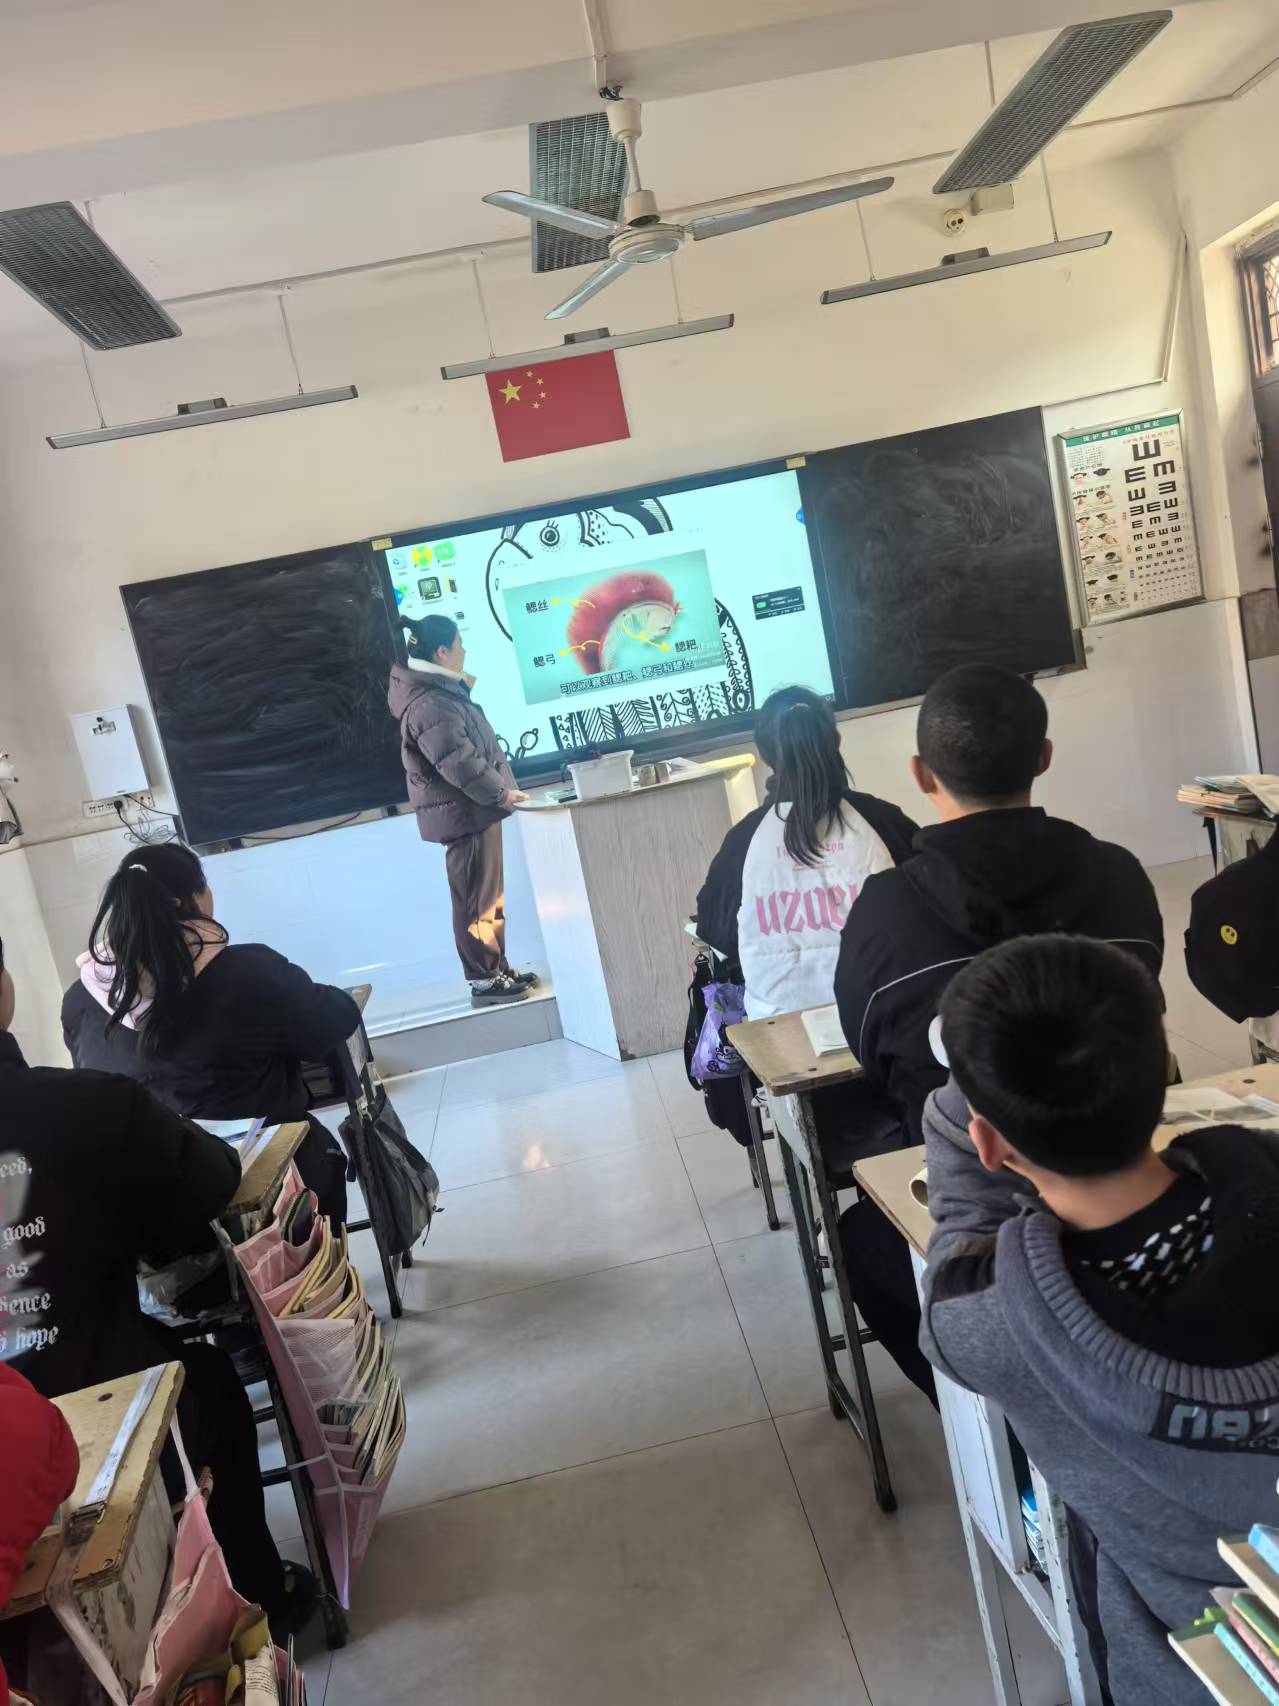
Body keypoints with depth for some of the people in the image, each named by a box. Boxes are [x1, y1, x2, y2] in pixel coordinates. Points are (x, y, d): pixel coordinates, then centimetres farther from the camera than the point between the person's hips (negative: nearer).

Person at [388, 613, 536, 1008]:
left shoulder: (440, 690, 12)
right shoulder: (428, 704, -22)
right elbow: (459, 762, -24)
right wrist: (502, 792, -18)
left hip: (472, 809, 11)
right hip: (464, 813, -11)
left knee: (486, 896, 16)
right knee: (478, 900, -2)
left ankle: (497, 970, 26)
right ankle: (485, 980, 7)